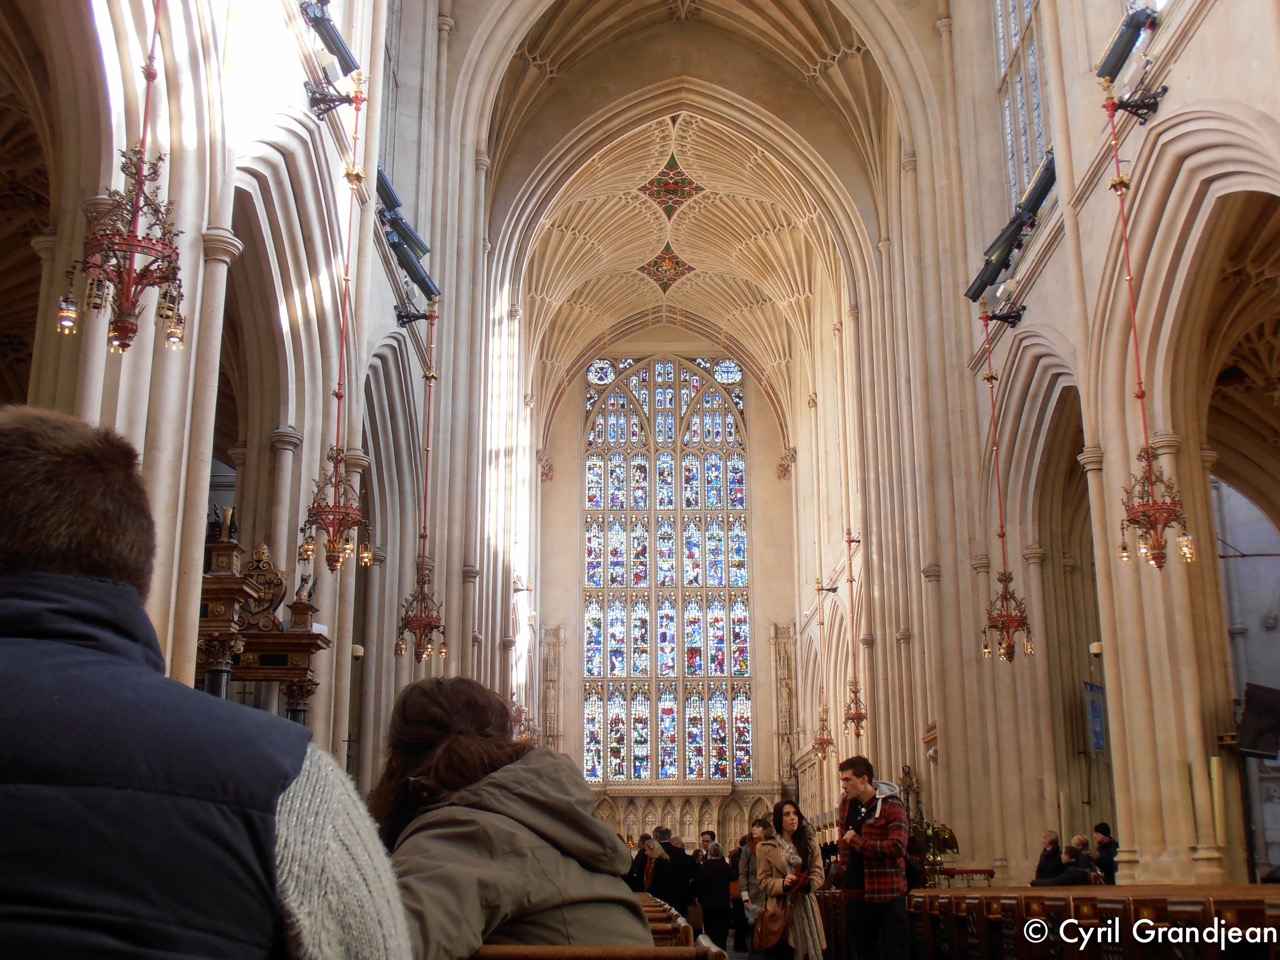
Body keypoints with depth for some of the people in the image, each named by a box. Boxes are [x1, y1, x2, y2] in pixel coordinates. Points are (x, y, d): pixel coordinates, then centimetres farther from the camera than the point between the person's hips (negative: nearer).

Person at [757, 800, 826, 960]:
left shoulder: (810, 843, 12)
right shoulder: (767, 848, 5)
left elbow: (819, 874, 4)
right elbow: (764, 882, 1)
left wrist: (807, 883, -18)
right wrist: (782, 884, -19)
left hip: (806, 908, 2)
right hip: (781, 911, -2)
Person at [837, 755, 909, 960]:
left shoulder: (891, 805, -10)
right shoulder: (847, 803, 10)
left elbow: (897, 847, -23)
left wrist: (857, 841, -17)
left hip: (887, 896, -6)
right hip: (856, 895, 6)